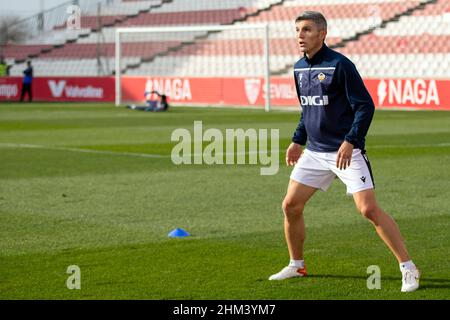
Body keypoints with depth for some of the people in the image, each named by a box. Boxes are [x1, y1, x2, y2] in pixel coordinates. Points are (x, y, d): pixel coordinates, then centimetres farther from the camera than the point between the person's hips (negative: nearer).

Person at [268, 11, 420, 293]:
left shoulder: (340, 65, -13)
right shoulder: (300, 68, 10)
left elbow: (365, 106, -15)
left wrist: (350, 142, -24)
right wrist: (298, 141, 18)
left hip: (346, 151, -7)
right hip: (314, 151, 7)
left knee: (369, 209, -15)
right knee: (291, 206, 5)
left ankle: (408, 269, -6)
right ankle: (297, 266, 25)